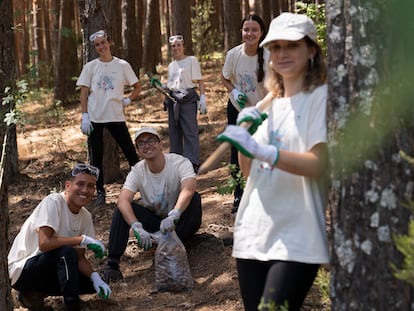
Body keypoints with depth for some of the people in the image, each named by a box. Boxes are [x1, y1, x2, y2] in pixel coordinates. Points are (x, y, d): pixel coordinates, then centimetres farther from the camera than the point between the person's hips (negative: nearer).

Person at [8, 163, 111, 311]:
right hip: (20, 270, -8)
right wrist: (83, 239, -25)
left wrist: (95, 277, -17)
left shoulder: (85, 217, 2)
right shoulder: (53, 202, -20)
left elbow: (80, 258, 3)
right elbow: (44, 243, -31)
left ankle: (34, 293, 6)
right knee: (67, 252, -31)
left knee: (92, 283, -5)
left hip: (49, 269, 8)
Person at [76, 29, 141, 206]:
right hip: (95, 118, 1)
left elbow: (137, 87, 12)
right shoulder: (90, 67, 3)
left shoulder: (122, 65, 3)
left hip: (116, 117, 0)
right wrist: (84, 117, -6)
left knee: (131, 153, -2)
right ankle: (100, 192, 14)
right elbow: (84, 93, 1)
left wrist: (127, 100, -1)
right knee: (96, 157, 5)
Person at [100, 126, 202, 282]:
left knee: (194, 198, -30)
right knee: (123, 209, -20)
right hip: (153, 221, 2)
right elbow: (123, 200, -26)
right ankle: (112, 264, -24)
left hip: (180, 223, -2)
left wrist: (173, 216, -56)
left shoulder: (179, 163, -19)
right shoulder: (137, 171, -10)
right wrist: (137, 227, -43)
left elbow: (188, 190, -39)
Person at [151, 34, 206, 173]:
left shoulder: (191, 60, 1)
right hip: (173, 99, 6)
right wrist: (159, 85, 6)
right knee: (174, 132, 8)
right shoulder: (171, 65, 18)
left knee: (190, 131, -10)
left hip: (187, 99, -6)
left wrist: (202, 98, -13)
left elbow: (200, 81, -3)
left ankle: (193, 162, -9)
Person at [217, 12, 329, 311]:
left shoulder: (321, 96, -5)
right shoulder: (271, 104, 16)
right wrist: (244, 130, 1)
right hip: (253, 234, 7)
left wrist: (258, 149, -30)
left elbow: (318, 165, -19)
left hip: (296, 240, -7)